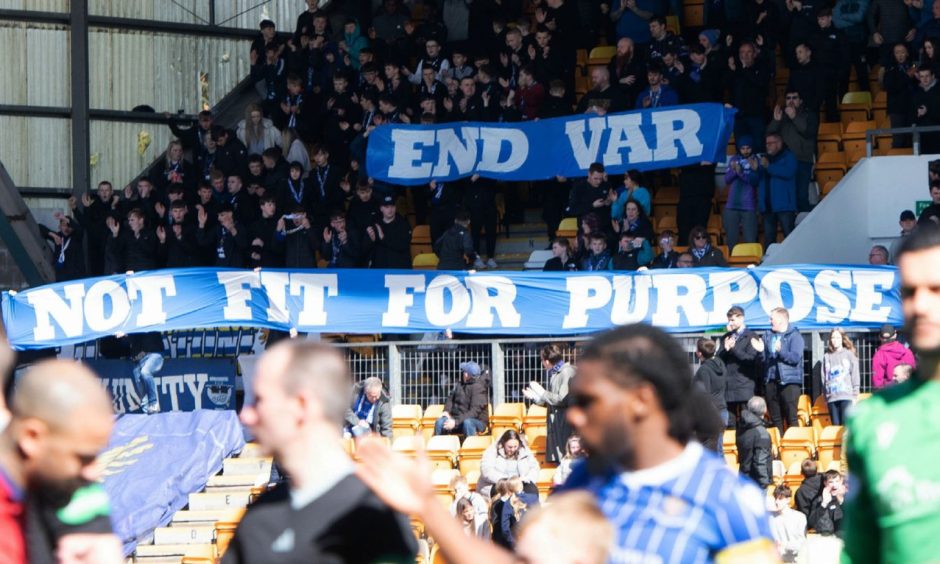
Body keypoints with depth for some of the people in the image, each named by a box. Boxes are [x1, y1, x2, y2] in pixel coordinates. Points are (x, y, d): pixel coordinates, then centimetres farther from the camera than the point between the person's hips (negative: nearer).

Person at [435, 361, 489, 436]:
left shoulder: (479, 387, -17)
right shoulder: (460, 384, 5)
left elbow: (474, 411, -24)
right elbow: (451, 398, 21)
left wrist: (456, 422, -30)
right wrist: (446, 411, 1)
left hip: (477, 421, -6)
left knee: (467, 422, -40)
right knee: (439, 422, -18)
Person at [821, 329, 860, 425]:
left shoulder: (849, 354, 6)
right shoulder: (827, 357, 13)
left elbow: (855, 375, 4)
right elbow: (824, 378, 13)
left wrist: (855, 395, -1)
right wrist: (825, 396, 9)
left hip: (846, 396, -3)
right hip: (832, 397, 3)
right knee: (835, 426, 2)